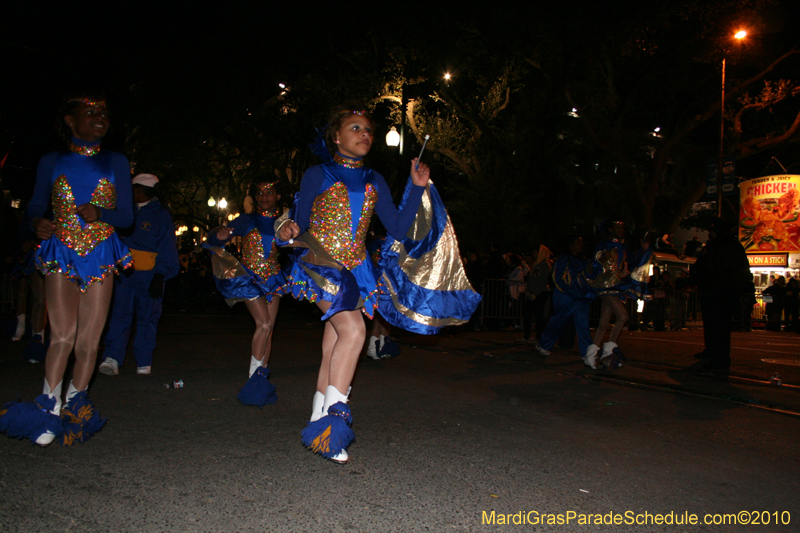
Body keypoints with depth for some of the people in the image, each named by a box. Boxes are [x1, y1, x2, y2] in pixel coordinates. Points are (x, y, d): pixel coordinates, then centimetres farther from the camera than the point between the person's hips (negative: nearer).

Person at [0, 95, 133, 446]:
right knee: (63, 335, -14)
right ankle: (48, 411, -1)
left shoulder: (116, 163, 9)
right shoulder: (51, 163, 9)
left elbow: (127, 215, 6)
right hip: (61, 255, -1)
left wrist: (99, 213, -15)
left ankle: (74, 410, 15)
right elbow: (35, 206, 14)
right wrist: (37, 223, -9)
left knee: (88, 341, -1)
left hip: (101, 256, 1)